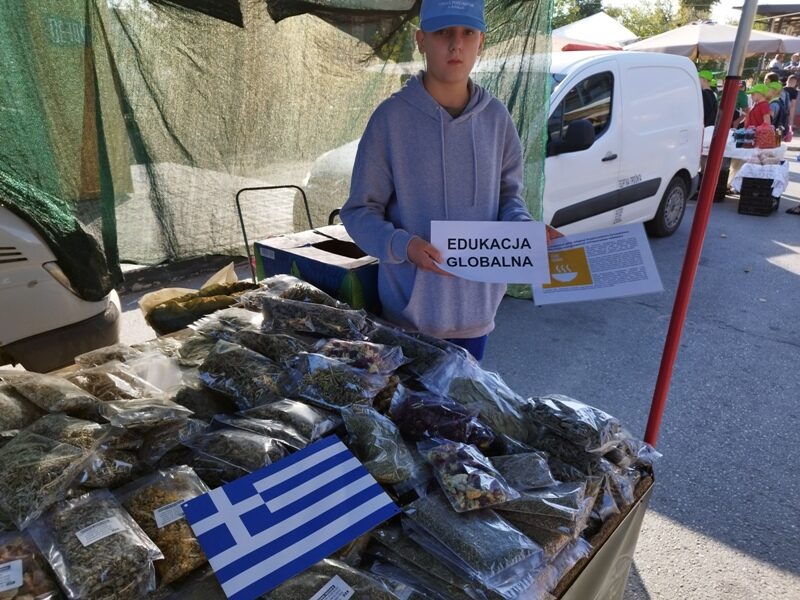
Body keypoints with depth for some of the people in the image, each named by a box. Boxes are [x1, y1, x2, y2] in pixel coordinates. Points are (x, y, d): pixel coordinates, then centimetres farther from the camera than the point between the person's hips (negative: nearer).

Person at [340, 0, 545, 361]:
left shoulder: (496, 118, 1)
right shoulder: (391, 117, -11)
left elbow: (508, 194, 11)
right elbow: (360, 211, -8)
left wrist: (525, 228, -10)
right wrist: (403, 245, -25)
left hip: (477, 307, 4)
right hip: (412, 309, -3)